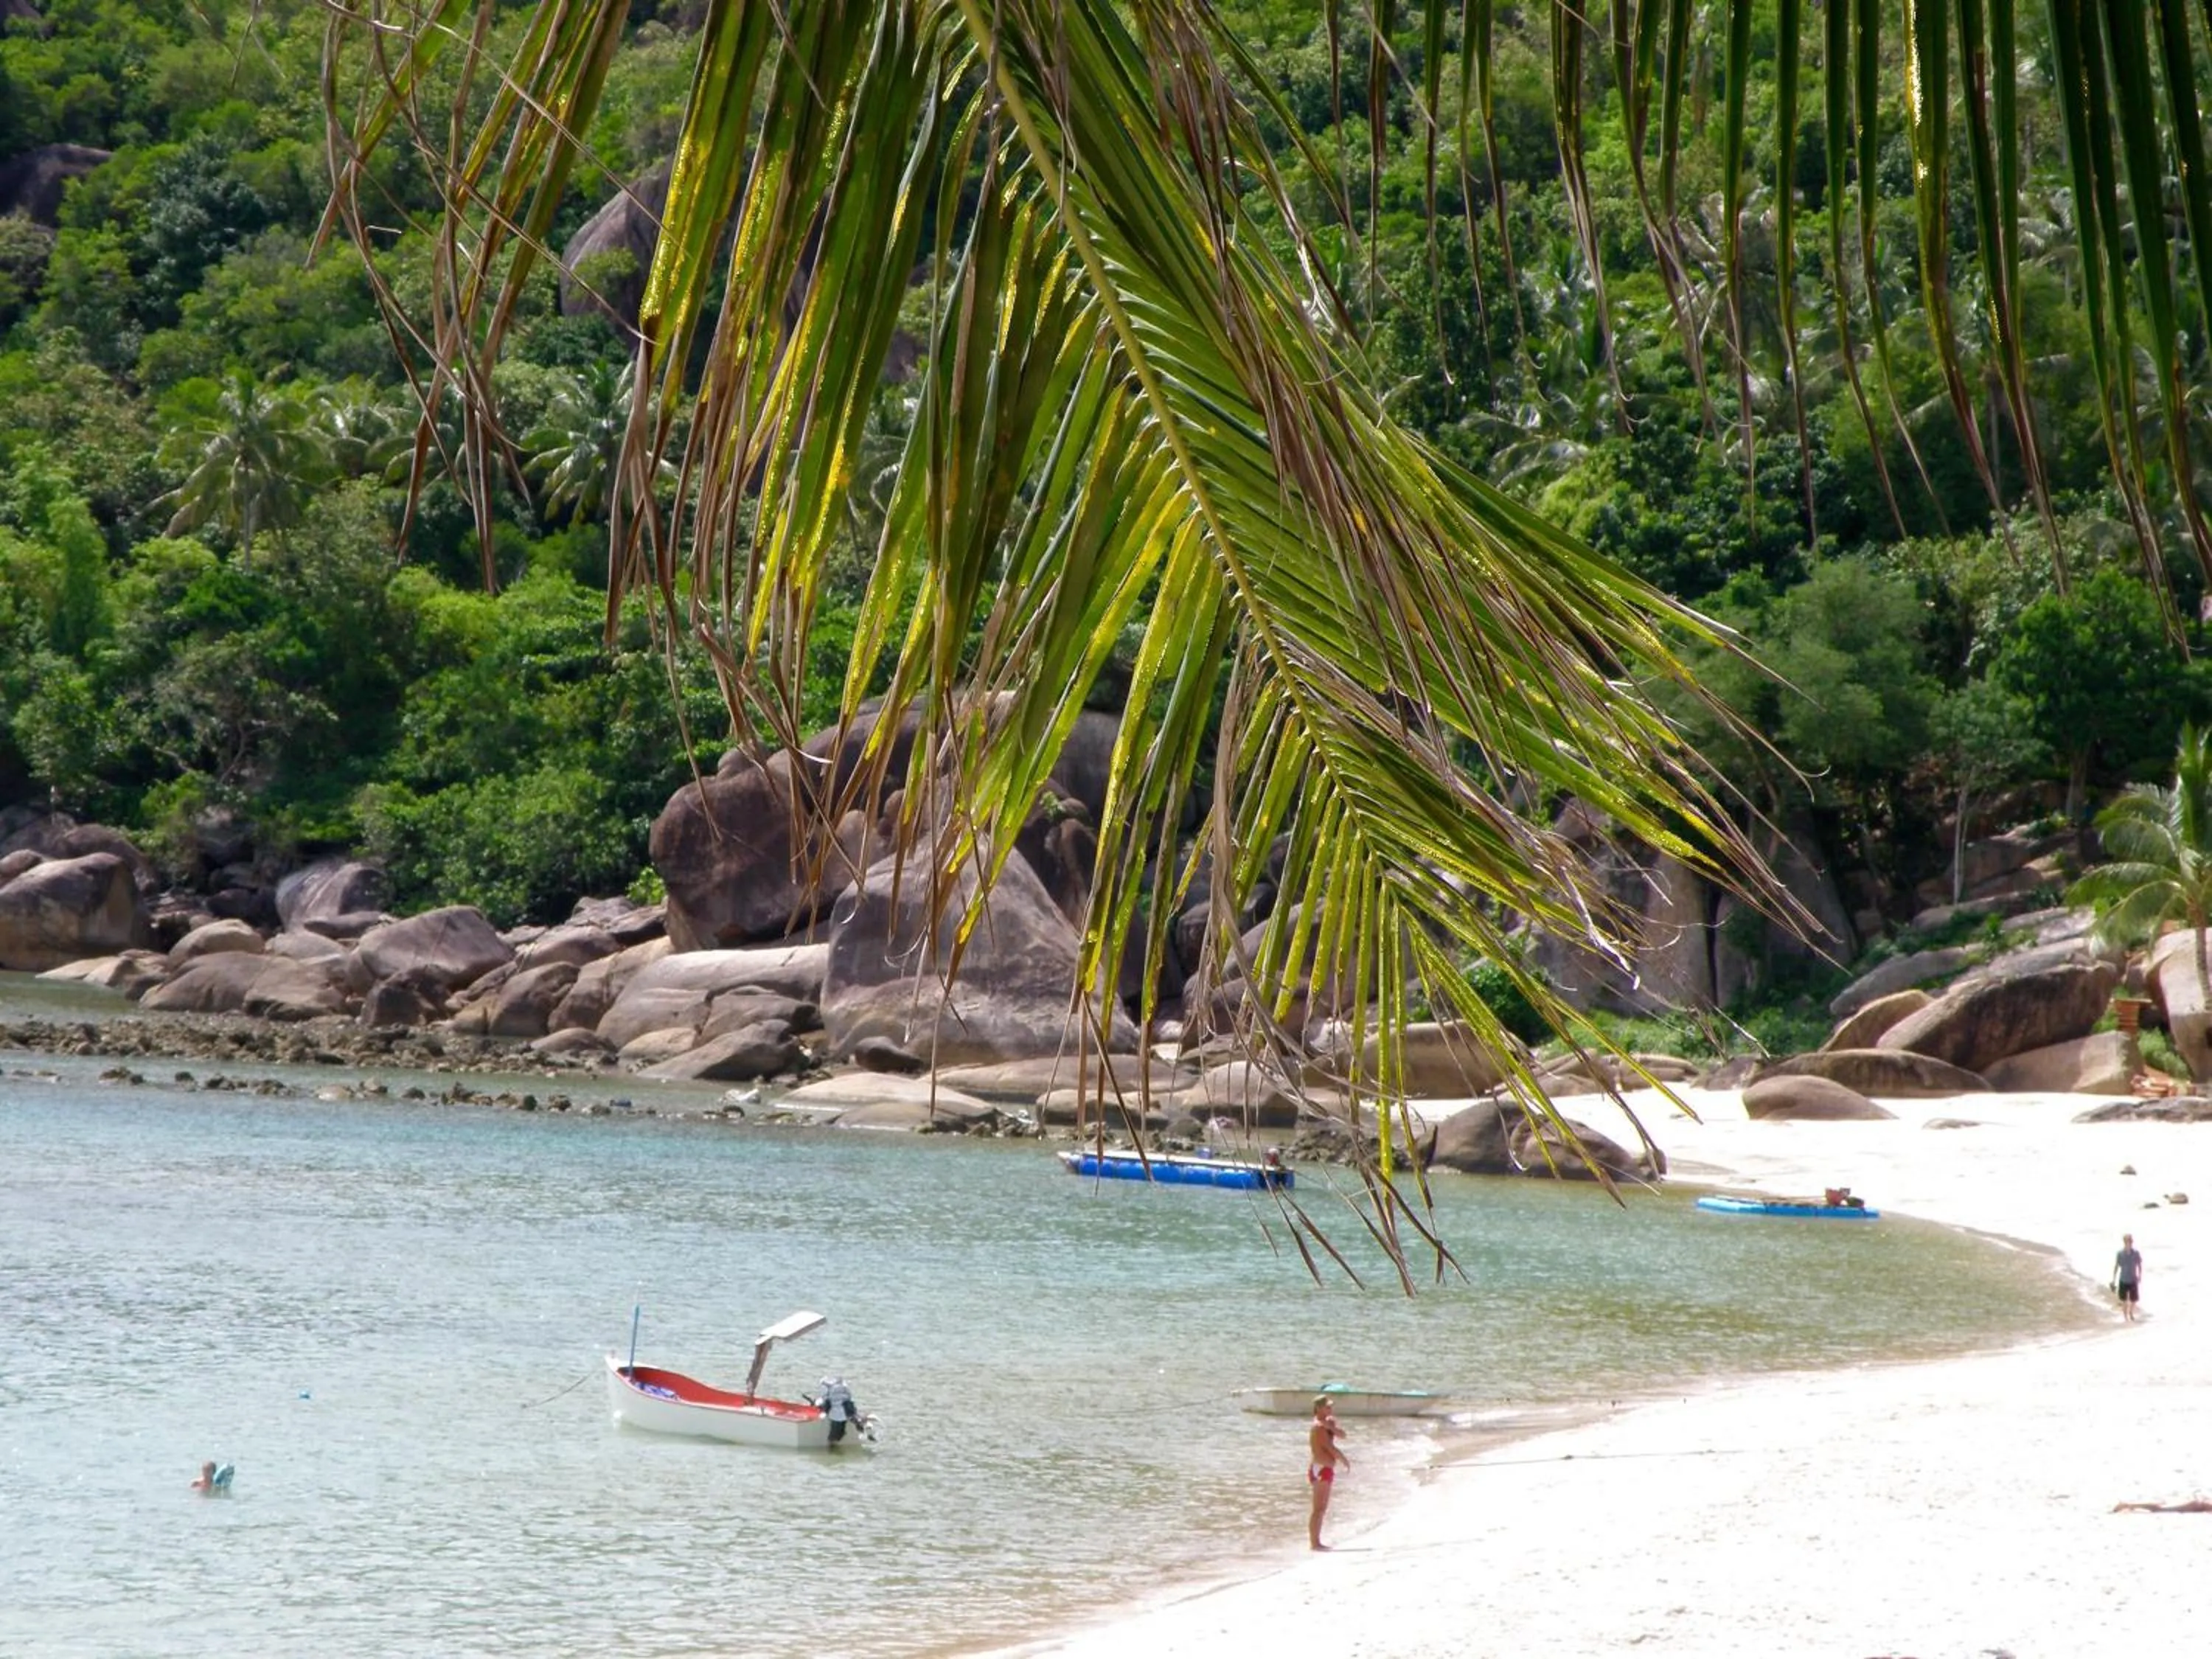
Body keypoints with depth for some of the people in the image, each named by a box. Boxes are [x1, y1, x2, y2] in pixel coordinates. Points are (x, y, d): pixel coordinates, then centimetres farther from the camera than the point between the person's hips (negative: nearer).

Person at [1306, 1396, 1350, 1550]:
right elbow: (1331, 1449, -15)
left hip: (1325, 1470, 10)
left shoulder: (1325, 1424, 15)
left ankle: (1314, 1542, 19)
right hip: (1321, 1470, -10)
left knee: (1321, 1509, 15)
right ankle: (1314, 1543, -11)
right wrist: (1345, 1461, -1)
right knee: (1319, 1508, -10)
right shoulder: (1319, 1427, -14)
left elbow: (1341, 1434, 4)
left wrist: (1332, 1427, -14)